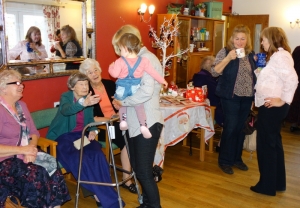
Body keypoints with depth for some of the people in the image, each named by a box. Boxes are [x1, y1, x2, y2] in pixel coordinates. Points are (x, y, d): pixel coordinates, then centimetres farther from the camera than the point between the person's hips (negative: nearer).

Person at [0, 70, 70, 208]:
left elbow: (34, 133, 13)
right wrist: (22, 149, -17)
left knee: (54, 173, -19)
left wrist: (31, 149, -8)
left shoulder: (21, 105, 13)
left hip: (25, 155, 6)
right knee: (37, 175, -29)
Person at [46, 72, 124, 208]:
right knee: (79, 160, -30)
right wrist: (84, 103, -51)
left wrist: (93, 130, -5)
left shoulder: (88, 98, 5)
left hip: (81, 135, 5)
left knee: (97, 155, -25)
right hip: (63, 136, -4)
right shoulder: (66, 97, -9)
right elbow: (66, 110, -34)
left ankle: (103, 194, -19)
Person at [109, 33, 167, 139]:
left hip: (122, 89, -1)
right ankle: (143, 125, 5)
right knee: (139, 106, 15)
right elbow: (153, 72, 0)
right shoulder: (143, 61, -5)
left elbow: (115, 74, -13)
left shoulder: (120, 61, -14)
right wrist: (162, 81, 11)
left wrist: (111, 68, 8)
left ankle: (123, 121, 20)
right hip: (135, 88, 1)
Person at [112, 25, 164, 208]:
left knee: (144, 171, -2)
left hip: (147, 124, -10)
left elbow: (146, 91, -26)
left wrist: (123, 101, -14)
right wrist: (122, 106, 1)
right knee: (138, 168, 18)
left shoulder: (147, 59, -13)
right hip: (136, 123, 10)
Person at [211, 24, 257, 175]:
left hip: (247, 97, 5)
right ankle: (224, 161, 11)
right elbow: (214, 72, -17)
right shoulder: (225, 51, -7)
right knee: (230, 127, -3)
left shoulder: (251, 54, 9)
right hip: (231, 96, -5)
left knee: (241, 128, 12)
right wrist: (228, 58, -25)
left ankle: (236, 158, 26)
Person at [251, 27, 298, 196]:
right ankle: (278, 182, 30)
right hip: (270, 107, 11)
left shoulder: (280, 56, -16)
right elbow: (272, 79, 11)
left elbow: (292, 79, -28)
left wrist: (283, 100, -22)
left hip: (272, 107, -11)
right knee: (273, 143, 17)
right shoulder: (277, 55, 16)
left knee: (266, 144, 0)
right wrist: (256, 70, 7)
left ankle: (267, 185, 13)